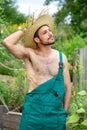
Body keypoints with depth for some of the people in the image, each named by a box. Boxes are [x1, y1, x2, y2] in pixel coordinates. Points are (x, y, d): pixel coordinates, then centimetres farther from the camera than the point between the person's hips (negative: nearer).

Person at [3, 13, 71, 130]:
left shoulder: (61, 57, 5)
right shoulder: (29, 54, -3)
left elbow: (67, 87, 10)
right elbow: (7, 42, -20)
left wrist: (64, 112, 7)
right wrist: (25, 30, -5)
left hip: (56, 114, 3)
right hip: (34, 111, -3)